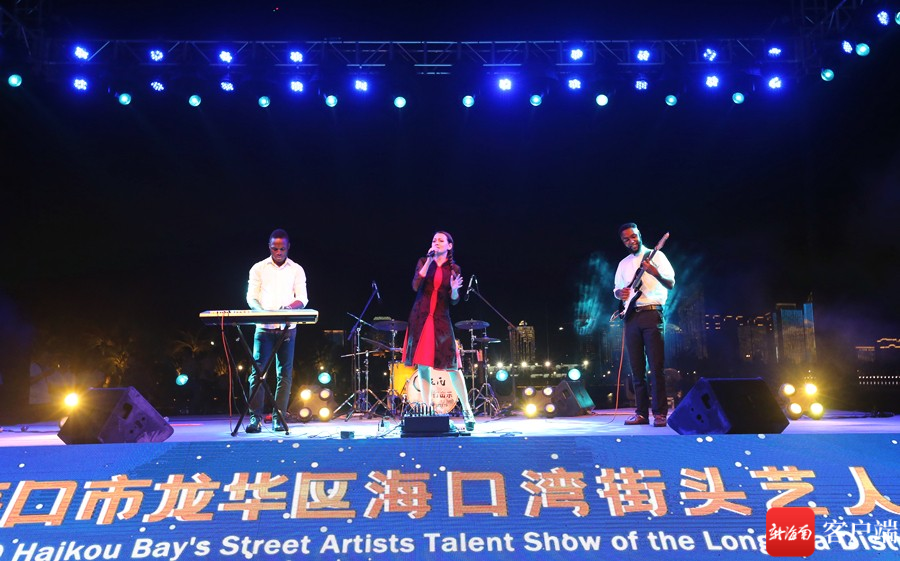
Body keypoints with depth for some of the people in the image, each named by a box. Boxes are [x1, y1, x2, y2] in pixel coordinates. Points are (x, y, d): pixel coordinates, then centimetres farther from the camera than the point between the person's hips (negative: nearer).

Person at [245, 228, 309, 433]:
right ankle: (255, 417, -4)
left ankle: (279, 418, 5)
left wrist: (291, 306, -21)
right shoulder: (258, 268, 8)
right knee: (258, 371, -6)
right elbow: (251, 297, 2)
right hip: (264, 327, 0)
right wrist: (262, 312, -18)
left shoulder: (297, 270, 8)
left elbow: (302, 298, 1)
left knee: (284, 373, 1)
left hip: (287, 327, 0)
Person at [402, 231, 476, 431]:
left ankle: (467, 410, 1)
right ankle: (427, 409, 10)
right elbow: (416, 286, -9)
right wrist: (429, 261, -11)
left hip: (441, 320, -1)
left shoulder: (453, 269, 6)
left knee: (452, 366, -7)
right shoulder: (423, 262, 8)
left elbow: (454, 301, 2)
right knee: (423, 364, 2)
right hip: (420, 318, 2)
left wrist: (455, 290, -20)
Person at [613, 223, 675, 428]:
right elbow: (616, 290, 22)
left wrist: (655, 273, -25)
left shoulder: (656, 255, 2)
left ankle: (660, 413, -6)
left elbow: (671, 284, -5)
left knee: (656, 366, -8)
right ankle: (641, 412, 9)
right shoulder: (623, 264, 17)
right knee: (636, 368, 4)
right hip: (631, 317, 5)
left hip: (652, 314, -5)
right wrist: (620, 293, -2)